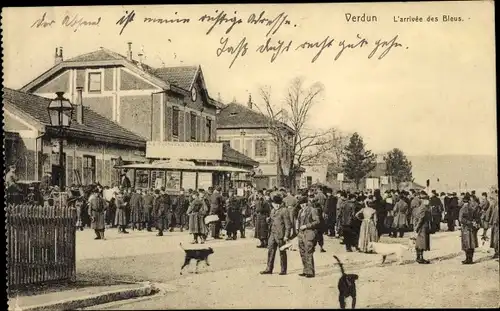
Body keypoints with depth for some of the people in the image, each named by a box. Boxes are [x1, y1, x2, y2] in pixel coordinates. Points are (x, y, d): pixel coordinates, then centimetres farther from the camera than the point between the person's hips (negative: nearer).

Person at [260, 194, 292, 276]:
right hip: (272, 234, 7)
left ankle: (283, 270, 13)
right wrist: (269, 220, 8)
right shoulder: (272, 211, 15)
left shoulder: (284, 211, -9)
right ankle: (269, 269, 14)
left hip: (280, 235, -7)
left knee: (282, 252, 3)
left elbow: (288, 224, -12)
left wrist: (286, 235, -16)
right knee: (270, 251, 7)